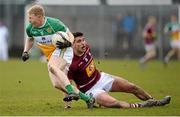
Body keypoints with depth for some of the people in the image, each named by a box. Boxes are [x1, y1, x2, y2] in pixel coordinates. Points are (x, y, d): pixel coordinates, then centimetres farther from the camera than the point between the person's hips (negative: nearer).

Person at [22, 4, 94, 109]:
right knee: (57, 84, -8)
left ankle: (72, 92, -42)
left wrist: (68, 43, -29)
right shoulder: (30, 28, -1)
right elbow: (30, 39, 23)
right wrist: (26, 51, 7)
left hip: (63, 50, -7)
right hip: (52, 56, 7)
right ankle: (87, 99, 0)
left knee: (52, 66, -36)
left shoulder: (54, 23, -18)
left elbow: (70, 36, -7)